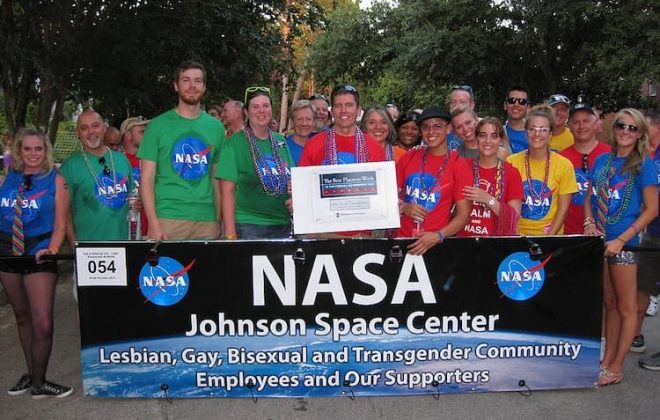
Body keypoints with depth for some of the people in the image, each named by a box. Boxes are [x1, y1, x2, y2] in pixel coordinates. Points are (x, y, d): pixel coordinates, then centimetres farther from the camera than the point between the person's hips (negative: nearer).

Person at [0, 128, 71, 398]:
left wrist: (52, 249, -20)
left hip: (38, 252, -4)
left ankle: (39, 383, 9)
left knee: (43, 323, -8)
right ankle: (31, 374, 29)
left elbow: (60, 224, -5)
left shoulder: (55, 180, -3)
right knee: (22, 317, 15)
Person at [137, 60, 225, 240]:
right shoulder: (158, 125, 2)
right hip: (168, 218, -2)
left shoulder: (215, 127, 11)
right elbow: (147, 179, -1)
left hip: (206, 220, 3)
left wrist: (219, 221, 7)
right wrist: (154, 223, -11)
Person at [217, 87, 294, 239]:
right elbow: (227, 191, -8)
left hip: (283, 225, 5)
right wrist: (230, 232, -14)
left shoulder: (280, 141, 10)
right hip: (248, 227, -5)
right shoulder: (235, 143, -4)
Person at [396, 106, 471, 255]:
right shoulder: (409, 157, 3)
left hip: (436, 243, -2)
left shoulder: (460, 165, -4)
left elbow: (463, 215, -6)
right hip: (402, 237, 2)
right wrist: (404, 207, -9)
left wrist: (438, 236, -19)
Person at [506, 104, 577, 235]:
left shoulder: (564, 165, -3)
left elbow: (563, 208, 0)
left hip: (550, 235, 0)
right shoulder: (511, 162, -2)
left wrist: (548, 237, -9)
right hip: (518, 234, 0)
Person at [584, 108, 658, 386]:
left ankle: (615, 368, 13)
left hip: (625, 244, -5)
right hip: (599, 240, 5)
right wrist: (589, 223, -4)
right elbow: (589, 198, 15)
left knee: (625, 307, 5)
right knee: (609, 303, 15)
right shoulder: (602, 161, 8)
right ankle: (607, 359, 26)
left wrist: (621, 240, -15)